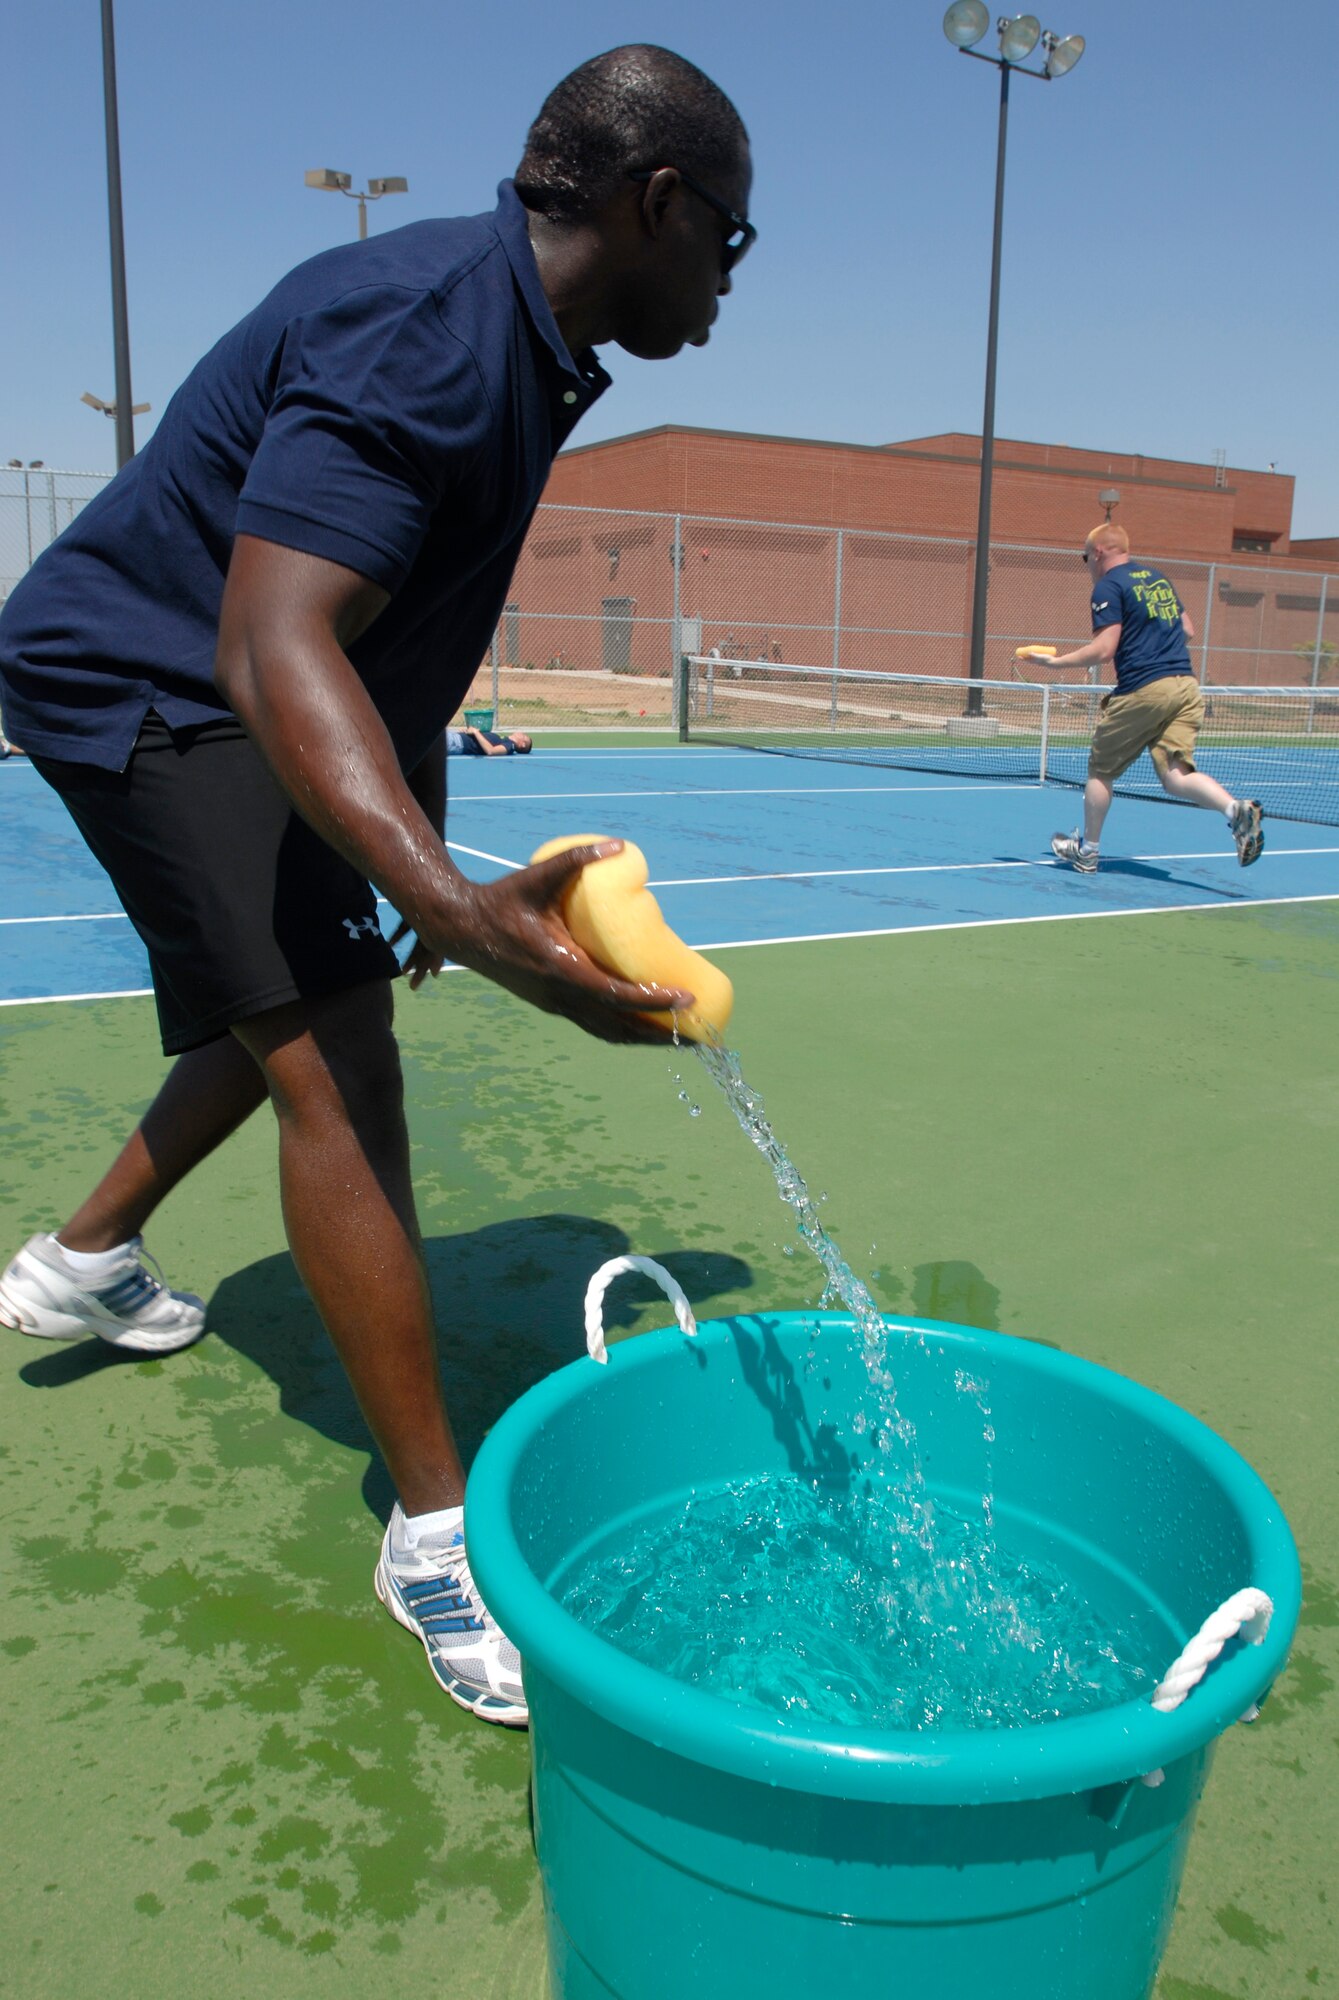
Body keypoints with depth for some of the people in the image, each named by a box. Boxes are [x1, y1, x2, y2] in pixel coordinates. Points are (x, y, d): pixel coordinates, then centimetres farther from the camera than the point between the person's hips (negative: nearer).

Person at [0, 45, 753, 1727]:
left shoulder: (515, 346, 6)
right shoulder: (418, 336, -27)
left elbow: (411, 644, 14)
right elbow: (274, 649, -41)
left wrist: (434, 870, 17)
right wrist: (457, 907, -56)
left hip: (200, 694, 10)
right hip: (141, 684, -10)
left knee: (291, 1010, 24)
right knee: (335, 1063, -20)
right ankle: (434, 1540, -13)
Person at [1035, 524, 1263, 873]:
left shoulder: (1109, 586, -3)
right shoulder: (1158, 577, 20)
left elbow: (1104, 651, -12)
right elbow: (1188, 631, 24)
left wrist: (1055, 661, -3)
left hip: (1143, 689, -6)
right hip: (1186, 686, 6)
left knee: (1101, 769, 12)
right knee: (1177, 776, -1)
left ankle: (1087, 850, 21)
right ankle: (1237, 809, -27)